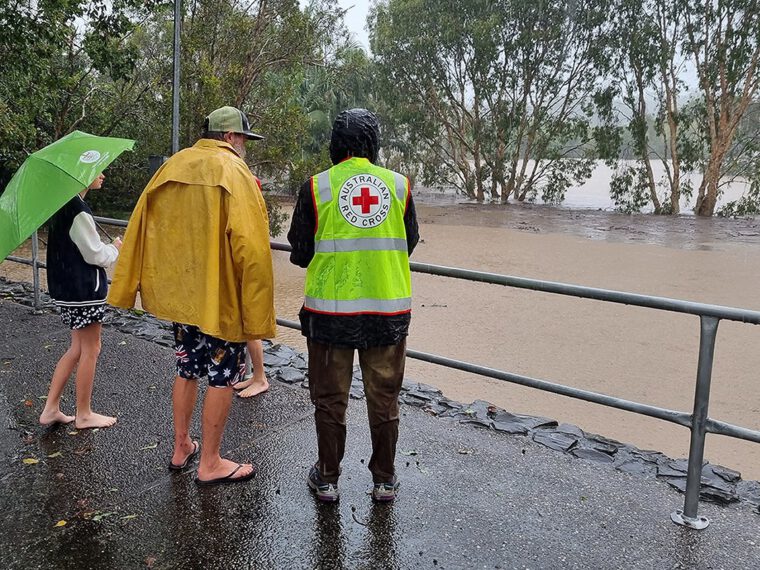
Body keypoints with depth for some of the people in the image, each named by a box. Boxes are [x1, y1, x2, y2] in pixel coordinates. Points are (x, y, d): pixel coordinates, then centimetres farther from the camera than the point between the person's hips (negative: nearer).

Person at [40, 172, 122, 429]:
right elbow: (95, 254, -18)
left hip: (68, 289, 10)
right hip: (84, 291, -10)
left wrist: (107, 248, 11)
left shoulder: (64, 206, 11)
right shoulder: (78, 211, -19)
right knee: (90, 349, 3)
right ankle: (84, 414, 15)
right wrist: (115, 248, 0)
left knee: (78, 348, 17)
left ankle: (50, 409, 20)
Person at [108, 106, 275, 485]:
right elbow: (250, 246, -21)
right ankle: (210, 463, 17)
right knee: (221, 378, 6)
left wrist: (126, 290, 13)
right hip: (221, 298, -7)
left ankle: (181, 449, 34)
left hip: (178, 293, 7)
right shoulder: (234, 173, -13)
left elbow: (139, 230, 7)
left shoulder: (171, 167, 7)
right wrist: (256, 309, -16)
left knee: (186, 371, 21)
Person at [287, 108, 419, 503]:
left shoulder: (316, 187, -6)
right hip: (389, 311, 2)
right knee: (384, 399, 15)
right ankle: (385, 480, 27)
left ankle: (327, 478, 25)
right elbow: (409, 244, 10)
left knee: (330, 398, 13)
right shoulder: (399, 185, 0)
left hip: (330, 311, -2)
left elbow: (300, 254, -1)